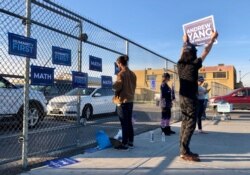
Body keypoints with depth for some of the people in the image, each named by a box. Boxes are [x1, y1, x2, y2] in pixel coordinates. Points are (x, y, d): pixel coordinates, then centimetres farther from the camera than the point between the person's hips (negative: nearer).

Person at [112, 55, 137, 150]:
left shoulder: (121, 74, -14)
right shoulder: (133, 74, 11)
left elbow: (117, 87, -16)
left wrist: (114, 84, 4)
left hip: (122, 101, -8)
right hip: (130, 100, 8)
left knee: (124, 123, -4)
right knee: (129, 122, 13)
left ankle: (124, 144, 1)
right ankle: (130, 142, 20)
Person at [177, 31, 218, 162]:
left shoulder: (180, 64, 2)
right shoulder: (194, 65, -12)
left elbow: (183, 51, 21)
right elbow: (205, 52, 0)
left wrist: (186, 41, 38)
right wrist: (212, 39, 13)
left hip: (182, 97, 7)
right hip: (190, 98, -7)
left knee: (185, 123, 10)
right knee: (190, 124, -6)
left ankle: (183, 150, 13)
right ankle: (184, 152, -8)